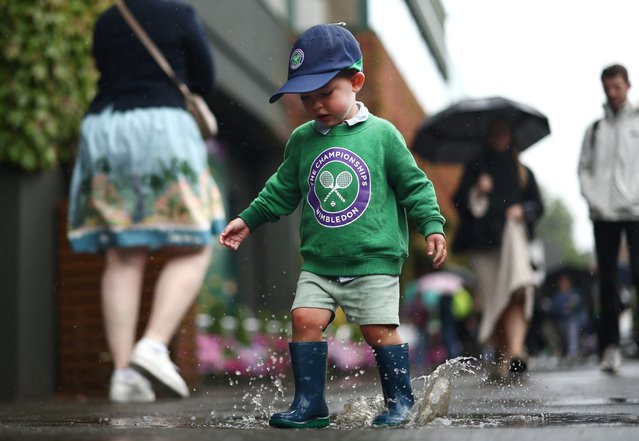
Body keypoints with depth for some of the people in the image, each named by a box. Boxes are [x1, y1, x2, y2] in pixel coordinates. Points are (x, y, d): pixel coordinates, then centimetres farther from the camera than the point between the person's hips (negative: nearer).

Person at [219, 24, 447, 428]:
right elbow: (282, 190, 18)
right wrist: (248, 220, 17)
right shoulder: (301, 141, 7)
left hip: (373, 260, -4)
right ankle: (310, 404, 4)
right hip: (319, 262, 4)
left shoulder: (381, 135, -4)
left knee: (380, 329, -5)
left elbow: (414, 185, 1)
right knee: (305, 319, -7)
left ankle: (400, 399, 14)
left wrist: (433, 226, -7)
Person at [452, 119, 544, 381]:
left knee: (515, 294, -23)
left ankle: (514, 350, -36)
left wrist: (522, 209, -1)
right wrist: (477, 191, -9)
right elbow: (460, 202, 9)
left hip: (512, 235, 0)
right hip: (482, 243, 0)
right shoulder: (475, 169, 18)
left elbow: (538, 205, 19)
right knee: (493, 298, -3)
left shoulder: (523, 172, 22)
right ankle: (502, 357, 6)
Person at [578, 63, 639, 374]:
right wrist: (593, 199, -1)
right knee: (607, 281, 2)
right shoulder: (595, 129, 15)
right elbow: (583, 168, 14)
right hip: (603, 214, 3)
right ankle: (610, 346, 4)